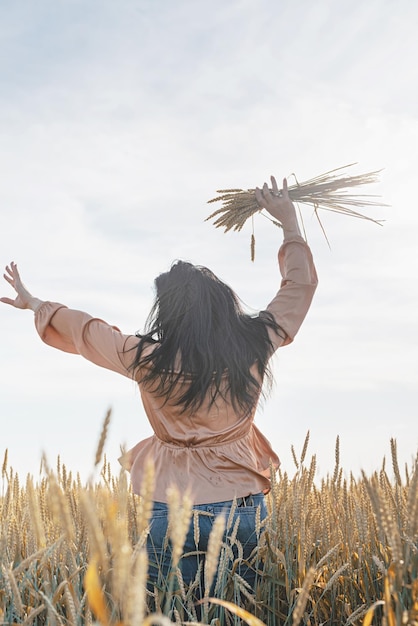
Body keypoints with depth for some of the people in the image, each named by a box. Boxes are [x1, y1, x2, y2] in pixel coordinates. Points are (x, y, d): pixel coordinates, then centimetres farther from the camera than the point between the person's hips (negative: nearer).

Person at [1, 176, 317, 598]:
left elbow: (83, 329, 8)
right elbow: (300, 284, 11)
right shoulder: (256, 345, -5)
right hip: (245, 509, 3)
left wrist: (35, 304, 26)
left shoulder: (149, 361, -10)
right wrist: (289, 222, 24)